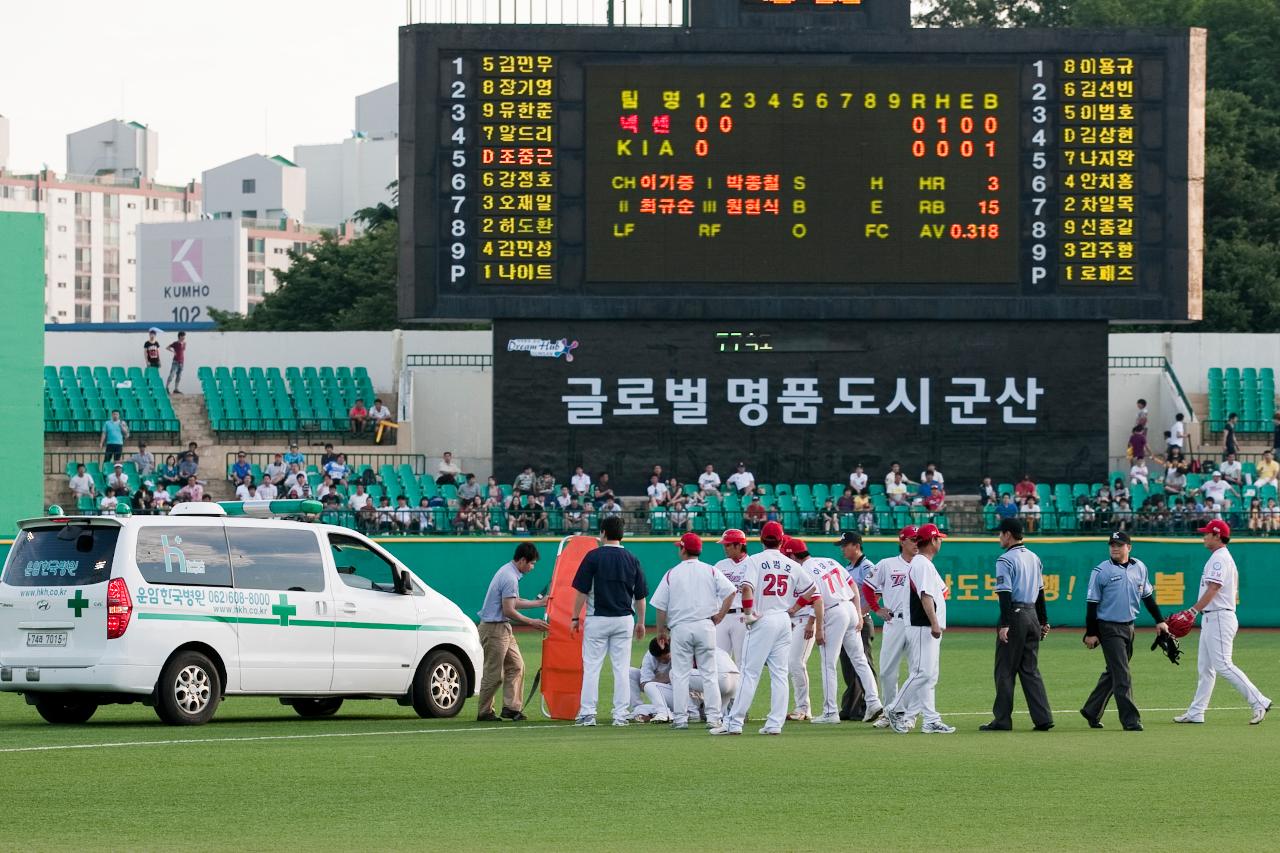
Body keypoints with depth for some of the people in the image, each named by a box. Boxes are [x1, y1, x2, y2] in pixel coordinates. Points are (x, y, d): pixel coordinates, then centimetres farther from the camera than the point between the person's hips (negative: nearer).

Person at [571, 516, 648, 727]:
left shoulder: (594, 556, -6)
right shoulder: (632, 559, 4)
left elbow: (582, 591, -8)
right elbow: (640, 595, 8)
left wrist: (575, 618, -1)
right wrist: (640, 622, 17)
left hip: (597, 619, -3)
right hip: (624, 620, 3)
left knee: (591, 666, 1)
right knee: (621, 668, 5)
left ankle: (587, 713, -3)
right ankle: (620, 715, 4)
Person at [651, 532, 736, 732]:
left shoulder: (672, 574, 3)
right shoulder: (710, 571, 4)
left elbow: (660, 606, 2)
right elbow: (731, 592, -5)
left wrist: (661, 631, 12)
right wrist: (719, 616, 1)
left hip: (680, 627, -1)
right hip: (705, 625, 1)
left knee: (680, 674, 4)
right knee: (710, 673, 3)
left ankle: (680, 718, 3)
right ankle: (713, 718, -1)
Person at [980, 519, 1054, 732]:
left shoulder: (1005, 560, -10)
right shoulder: (1034, 558, 14)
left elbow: (1005, 593, -18)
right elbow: (1040, 592, 17)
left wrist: (1004, 624, -21)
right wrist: (1044, 621, 21)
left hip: (1014, 615, -7)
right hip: (1032, 616, 7)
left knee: (1005, 670, -1)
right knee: (1030, 670, 10)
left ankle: (1002, 720, 0)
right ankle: (1043, 718, 2)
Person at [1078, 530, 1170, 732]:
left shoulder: (1140, 568, 8)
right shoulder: (1101, 571, -7)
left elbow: (1148, 596, 18)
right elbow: (1092, 603, -6)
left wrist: (1159, 621, 15)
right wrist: (1090, 633, -8)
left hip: (1129, 628, 6)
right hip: (1109, 628, -6)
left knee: (1113, 673, 14)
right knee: (1122, 675, -10)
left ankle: (1091, 711, 27)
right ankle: (1130, 720, -12)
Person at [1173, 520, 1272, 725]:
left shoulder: (1220, 558, -13)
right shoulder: (1225, 558, 19)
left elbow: (1213, 590, -24)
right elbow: (1235, 595, 22)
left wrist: (1192, 611, -28)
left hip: (1219, 619, -11)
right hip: (1210, 620, 11)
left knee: (1223, 665, -13)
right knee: (1205, 667, 10)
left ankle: (1259, 702, -13)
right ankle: (1195, 713, 12)